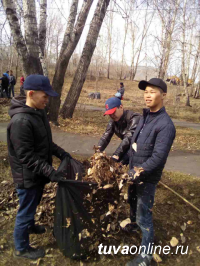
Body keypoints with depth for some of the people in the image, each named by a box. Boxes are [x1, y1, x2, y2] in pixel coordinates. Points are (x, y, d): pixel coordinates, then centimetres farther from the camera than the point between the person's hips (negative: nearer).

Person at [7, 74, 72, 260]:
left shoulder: (39, 112, 1)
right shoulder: (21, 121, -28)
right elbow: (26, 156, -27)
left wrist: (61, 153, 4)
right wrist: (49, 171, -29)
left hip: (38, 173, 8)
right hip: (28, 176, -8)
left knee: (33, 205, 29)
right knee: (26, 210, 11)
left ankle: (29, 226, 55)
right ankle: (21, 248, 34)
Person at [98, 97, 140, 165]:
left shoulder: (134, 119, -27)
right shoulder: (113, 121, -4)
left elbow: (128, 139, -36)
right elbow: (106, 136, -13)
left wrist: (116, 155, -43)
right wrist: (98, 150, -30)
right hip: (128, 148, 6)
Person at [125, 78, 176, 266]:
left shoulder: (165, 125, -23)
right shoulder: (145, 116, 3)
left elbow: (158, 157, -27)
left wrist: (138, 172, -25)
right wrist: (131, 167, 13)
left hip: (147, 178, -8)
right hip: (135, 172, 8)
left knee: (144, 216, 2)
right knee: (132, 202, 29)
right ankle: (133, 223, 57)